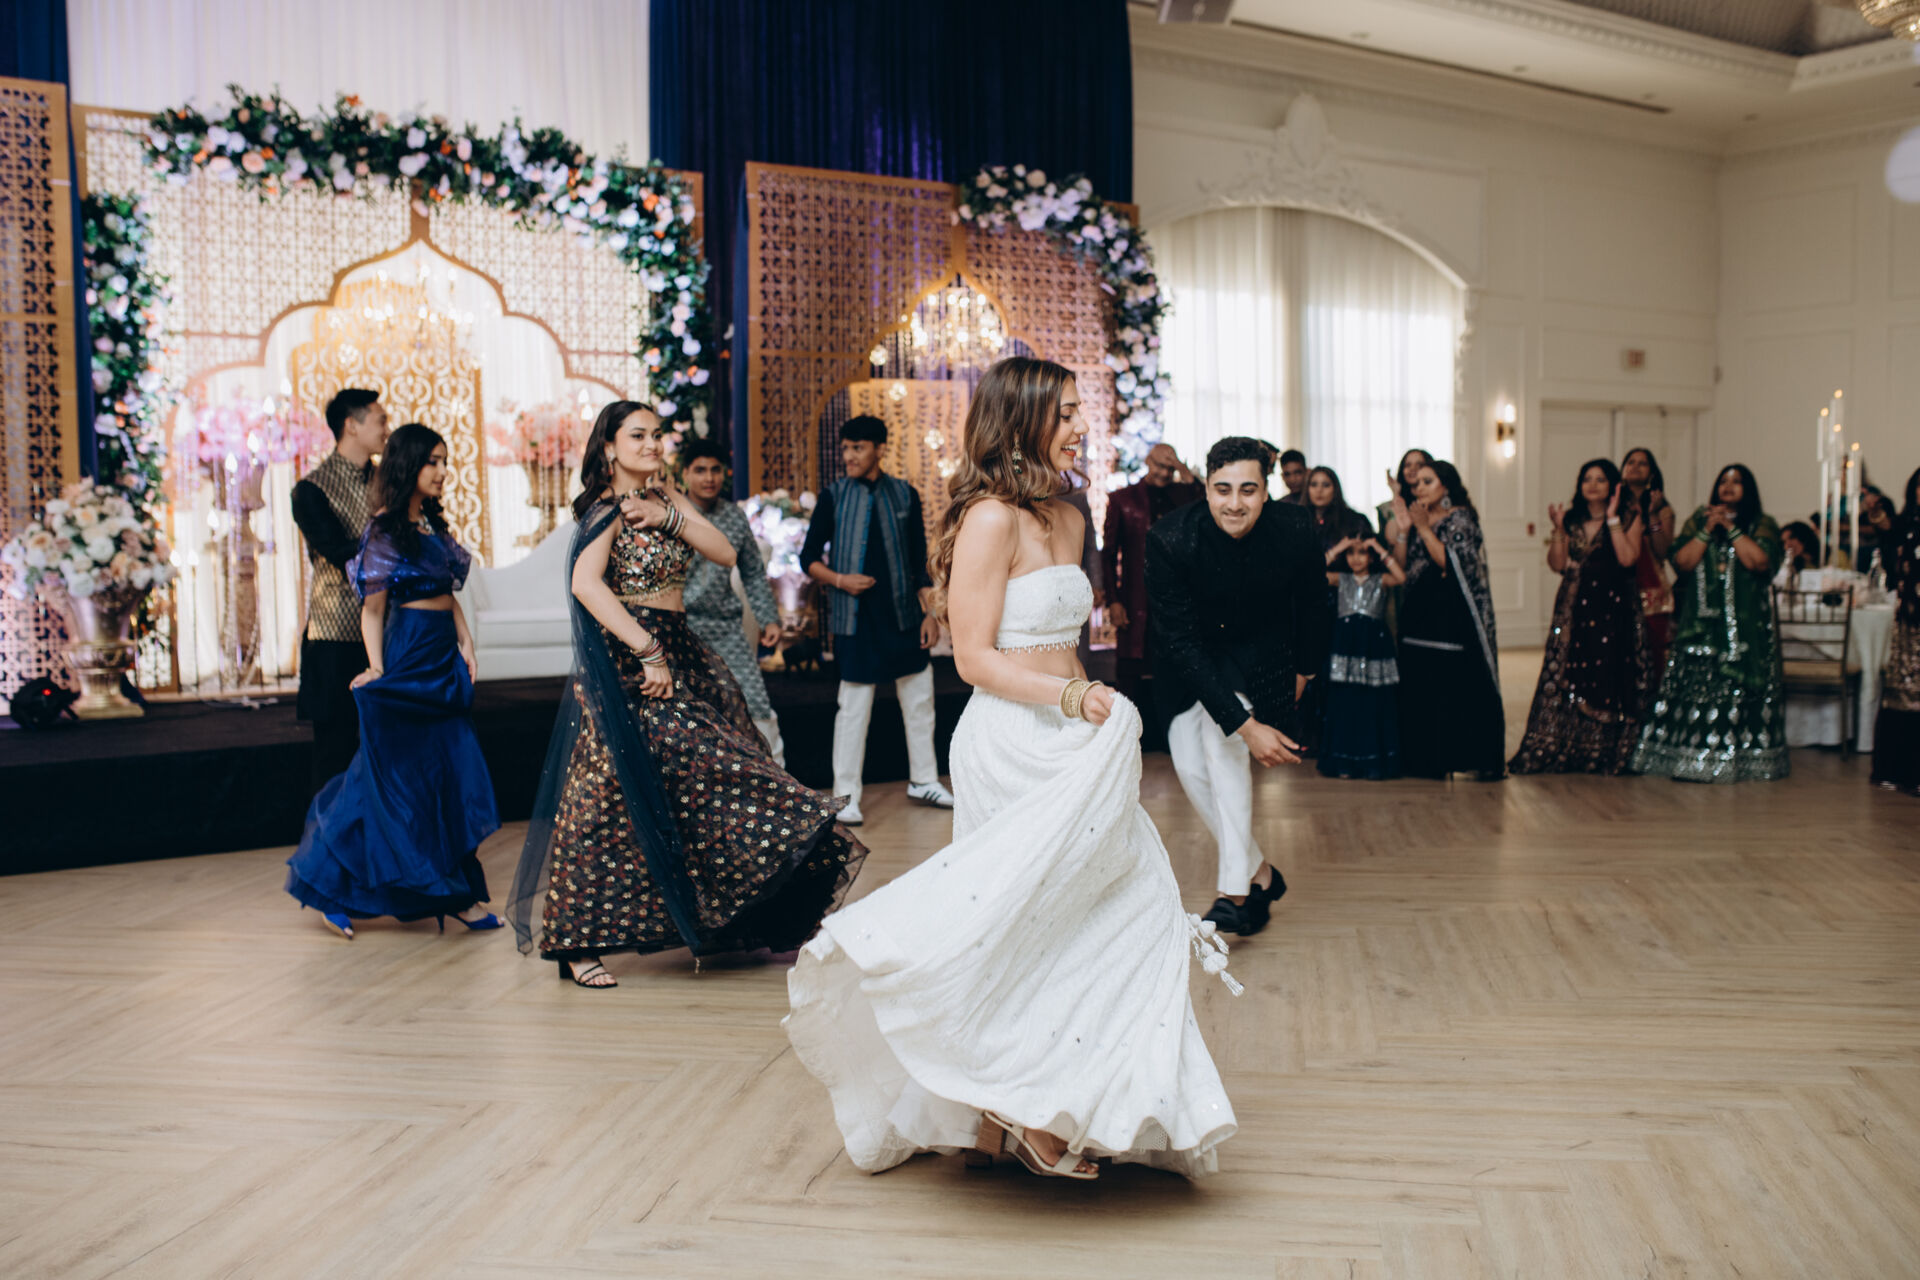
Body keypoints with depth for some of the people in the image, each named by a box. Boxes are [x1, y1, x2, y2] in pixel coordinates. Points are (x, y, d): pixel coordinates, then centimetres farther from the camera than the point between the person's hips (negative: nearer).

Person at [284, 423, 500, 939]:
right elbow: (373, 608, -10)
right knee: (401, 776, -3)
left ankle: (452, 896, 13)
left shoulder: (434, 525, 14)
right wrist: (377, 669, -16)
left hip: (444, 655, 8)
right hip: (410, 653, -8)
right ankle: (332, 890, 11)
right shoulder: (385, 530, -9)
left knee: (451, 775, 7)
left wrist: (465, 643, 4)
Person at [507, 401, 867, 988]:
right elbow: (585, 583, -27)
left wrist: (670, 517, -11)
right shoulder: (607, 511, -10)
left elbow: (724, 552, 3)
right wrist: (648, 653, -29)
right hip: (628, 670, -7)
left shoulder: (665, 496, 12)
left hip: (680, 657, 8)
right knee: (612, 802, -5)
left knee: (709, 780, 7)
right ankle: (578, 942, 4)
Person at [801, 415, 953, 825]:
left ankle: (923, 781, 25)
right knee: (854, 706, -2)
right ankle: (846, 796, 6)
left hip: (903, 615, 3)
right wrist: (839, 580, -14)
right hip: (856, 618, -3)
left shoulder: (905, 495, 5)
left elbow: (920, 561, 8)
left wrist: (930, 613, 2)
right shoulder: (833, 496, 1)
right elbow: (809, 558, 4)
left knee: (919, 699, 10)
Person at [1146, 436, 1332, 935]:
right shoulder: (1170, 539, -30)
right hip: (1191, 656, 1)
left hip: (1259, 652, -1)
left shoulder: (1294, 529, -24)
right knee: (1191, 767, -5)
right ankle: (1260, 875, 14)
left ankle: (1237, 892, -21)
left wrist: (1305, 668, 13)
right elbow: (1179, 641, -31)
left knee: (1220, 736, -25)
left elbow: (1313, 602, -1)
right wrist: (1246, 725, -36)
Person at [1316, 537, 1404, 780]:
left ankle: (1374, 760, 7)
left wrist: (1381, 551, -10)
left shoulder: (1380, 580, 6)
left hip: (1374, 648, -1)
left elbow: (1400, 577, -14)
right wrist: (1335, 551, -6)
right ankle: (1345, 762, 6)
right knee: (1344, 704, 0)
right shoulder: (1341, 579, 9)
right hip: (1345, 648, 1)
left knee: (1374, 705, 0)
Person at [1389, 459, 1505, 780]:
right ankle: (1427, 757, 7)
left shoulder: (1461, 518, -2)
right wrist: (1402, 530, -2)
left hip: (1455, 615, -6)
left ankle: (1475, 759, -1)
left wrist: (1424, 528, -13)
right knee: (1419, 689, 1)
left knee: (1462, 686, -7)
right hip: (1419, 615, 6)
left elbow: (1451, 561, -15)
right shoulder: (1417, 518, 16)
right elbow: (1401, 567, 10)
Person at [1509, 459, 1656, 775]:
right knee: (1566, 676, -1)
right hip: (1575, 609, 3)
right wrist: (1558, 529, -8)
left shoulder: (1629, 517, 3)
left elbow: (1628, 558, -13)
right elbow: (1557, 564, 3)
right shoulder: (1572, 519, 11)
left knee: (1609, 677, -4)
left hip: (1614, 609, -3)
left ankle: (1606, 755, 5)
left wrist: (1612, 519, -12)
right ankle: (1558, 752, 5)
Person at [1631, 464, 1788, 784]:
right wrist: (1708, 530, -7)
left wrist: (1731, 528, -9)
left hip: (1745, 625, -2)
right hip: (1702, 622, 2)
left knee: (1739, 686, -7)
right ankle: (1692, 756, -5)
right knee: (1695, 683, -6)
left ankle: (1738, 757, -2)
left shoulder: (1763, 525, 8)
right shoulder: (1698, 520, 15)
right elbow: (1682, 561, 3)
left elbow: (1760, 561, -10)